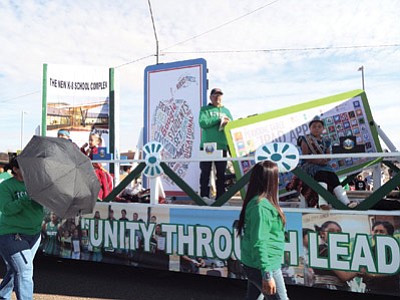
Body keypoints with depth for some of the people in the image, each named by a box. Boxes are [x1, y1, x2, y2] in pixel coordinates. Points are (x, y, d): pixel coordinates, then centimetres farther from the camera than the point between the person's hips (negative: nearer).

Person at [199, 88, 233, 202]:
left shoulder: (226, 110, 18)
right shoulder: (205, 109, 7)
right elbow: (202, 123, -11)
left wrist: (228, 123, -13)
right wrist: (218, 119, -13)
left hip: (222, 146, 3)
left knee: (221, 173, 5)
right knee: (205, 172, -1)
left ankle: (220, 197, 12)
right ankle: (204, 196, 5)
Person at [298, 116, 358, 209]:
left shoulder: (325, 141, 20)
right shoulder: (306, 139, 6)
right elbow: (305, 156, -7)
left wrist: (325, 160, -12)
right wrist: (317, 161, -21)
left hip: (324, 165, 5)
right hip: (309, 165, -5)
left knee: (333, 177, -22)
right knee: (321, 173, -36)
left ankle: (346, 202, -33)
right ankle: (322, 202, -54)